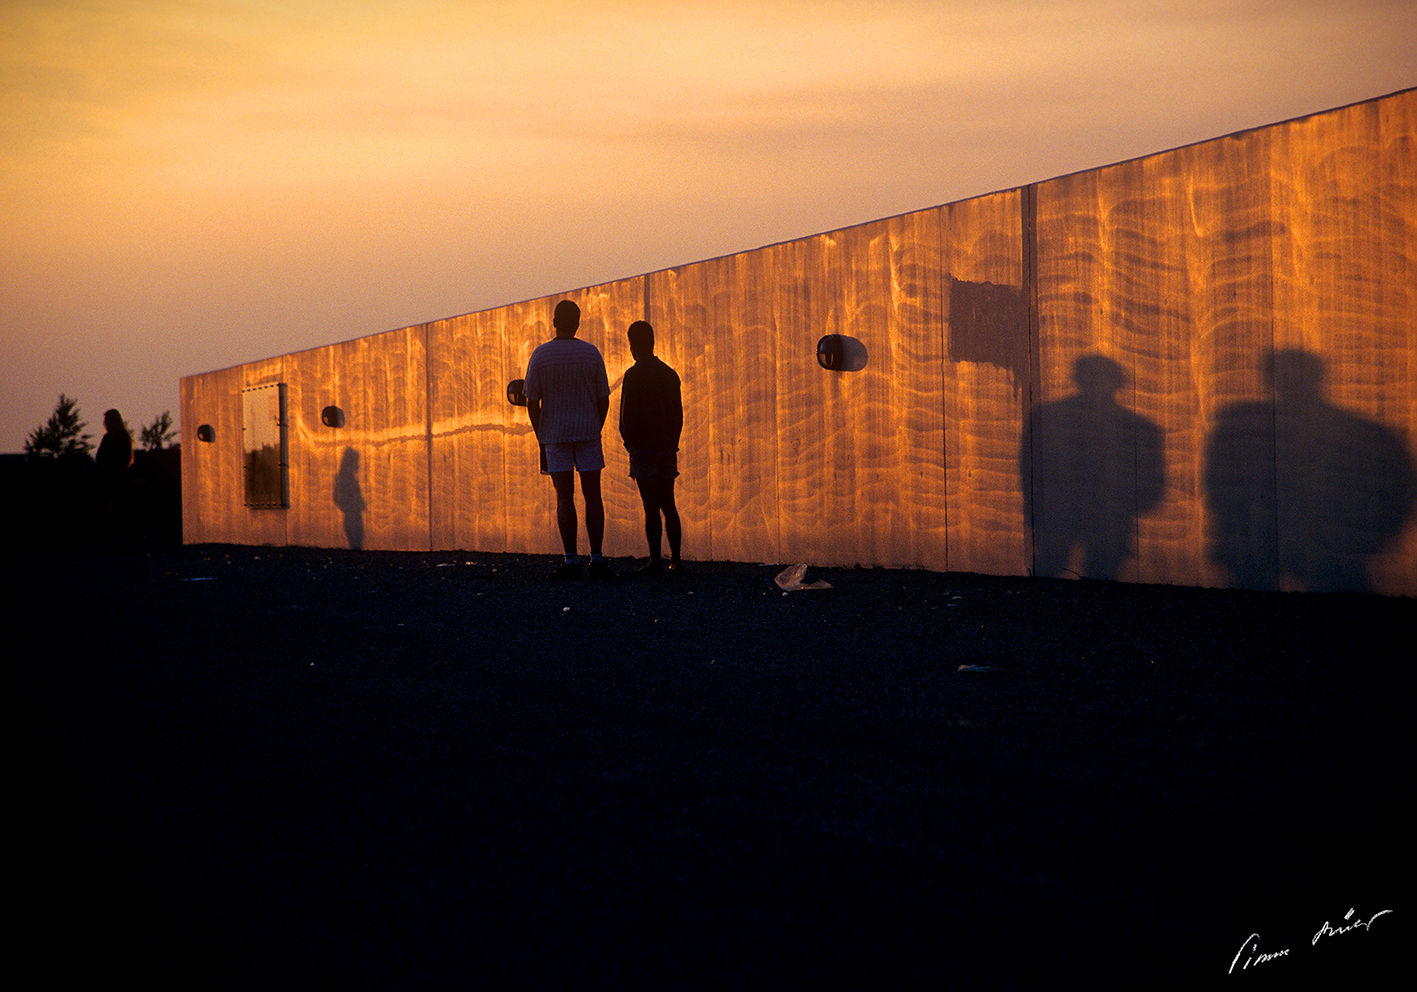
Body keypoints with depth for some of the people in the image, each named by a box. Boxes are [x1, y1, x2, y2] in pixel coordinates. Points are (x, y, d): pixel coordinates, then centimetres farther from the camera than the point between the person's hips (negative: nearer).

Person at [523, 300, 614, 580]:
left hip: (555, 434, -1)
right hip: (588, 431, 1)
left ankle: (571, 561, -2)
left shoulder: (541, 355, -3)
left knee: (565, 497, 1)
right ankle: (596, 560, 2)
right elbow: (603, 400, 2)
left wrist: (540, 437, 6)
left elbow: (532, 402, -3)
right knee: (593, 496, 5)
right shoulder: (591, 353, 1)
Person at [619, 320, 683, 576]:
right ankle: (676, 561, 9)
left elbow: (627, 414, -12)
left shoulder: (634, 375, -9)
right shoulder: (670, 373, 10)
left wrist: (629, 442, 1)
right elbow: (679, 413, 12)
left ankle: (655, 562, -5)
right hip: (668, 447, 6)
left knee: (651, 508, -5)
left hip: (644, 447, -6)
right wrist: (672, 442, 17)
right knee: (668, 506, 10)